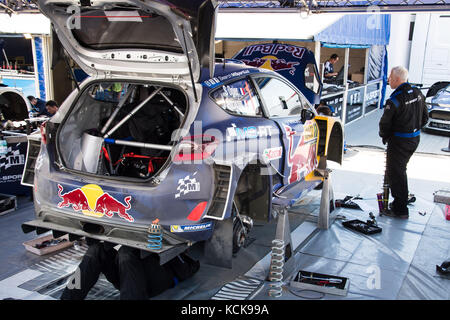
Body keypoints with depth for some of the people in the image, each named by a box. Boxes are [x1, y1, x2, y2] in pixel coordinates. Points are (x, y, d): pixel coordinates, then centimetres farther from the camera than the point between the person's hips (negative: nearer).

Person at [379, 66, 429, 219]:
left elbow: (385, 123, -14)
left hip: (399, 141, -8)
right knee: (400, 170, 21)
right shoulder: (418, 94, 3)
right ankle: (400, 202, 30)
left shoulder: (395, 100, -22)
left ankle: (400, 209, 5)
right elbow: (424, 118, 12)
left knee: (394, 173, 1)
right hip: (415, 139, 8)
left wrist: (384, 137, 5)